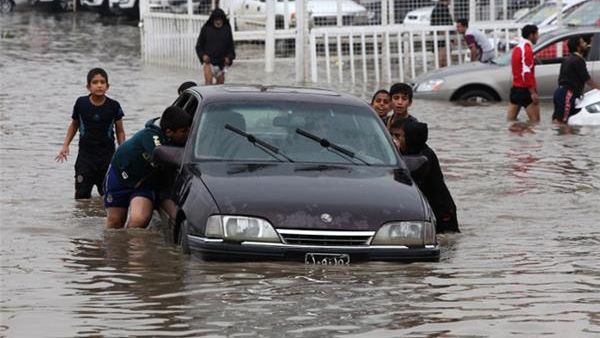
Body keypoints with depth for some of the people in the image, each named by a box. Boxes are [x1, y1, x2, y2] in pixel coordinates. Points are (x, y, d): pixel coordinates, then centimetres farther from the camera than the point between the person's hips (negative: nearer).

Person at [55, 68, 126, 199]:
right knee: (81, 196, -4)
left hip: (107, 156, 0)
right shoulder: (81, 103, -2)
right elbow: (74, 125, 13)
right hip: (85, 155, 0)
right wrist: (65, 145, 5)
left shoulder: (113, 106, -3)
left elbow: (120, 131, 7)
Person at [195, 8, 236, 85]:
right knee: (208, 81, -19)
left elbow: (230, 45, 13)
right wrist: (203, 55, -11)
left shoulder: (227, 29, 5)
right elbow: (199, 45, 6)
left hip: (222, 62, 3)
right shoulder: (206, 29, -1)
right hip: (209, 61, -3)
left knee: (220, 82, 9)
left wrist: (229, 57, -1)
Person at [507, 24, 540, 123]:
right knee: (535, 121, -7)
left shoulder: (517, 48, 15)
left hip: (516, 88, 10)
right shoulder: (527, 49, -15)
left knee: (510, 119, 7)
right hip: (525, 90, -10)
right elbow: (527, 73, -22)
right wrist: (533, 93, -23)